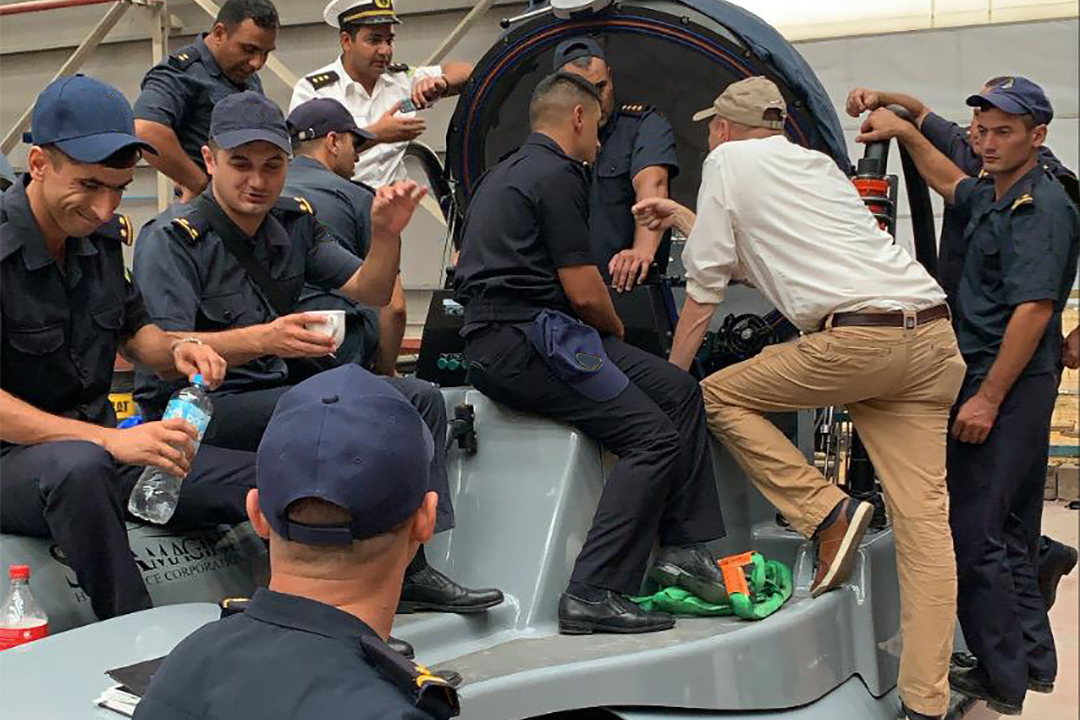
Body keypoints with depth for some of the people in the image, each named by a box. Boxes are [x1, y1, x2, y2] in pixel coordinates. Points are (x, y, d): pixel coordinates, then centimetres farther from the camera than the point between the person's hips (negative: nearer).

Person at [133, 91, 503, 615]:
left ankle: (410, 572, -3)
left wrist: (387, 235, -15)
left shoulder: (294, 222, 8)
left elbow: (370, 293, 5)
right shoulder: (172, 237, -12)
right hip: (198, 407, -8)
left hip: (282, 388, 8)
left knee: (420, 400, -3)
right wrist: (262, 339, -38)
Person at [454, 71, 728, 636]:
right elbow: (584, 293, -13)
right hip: (526, 340, -10)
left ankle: (683, 547, 6)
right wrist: (616, 330, 11)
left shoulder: (503, 174, 24)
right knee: (654, 436, -15)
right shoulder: (557, 175, -8)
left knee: (680, 392, 8)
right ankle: (594, 594, -17)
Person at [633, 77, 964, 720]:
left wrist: (670, 376, 16)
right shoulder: (818, 163, 29)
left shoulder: (728, 162, 9)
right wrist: (684, 218, 44)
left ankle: (828, 514, 1)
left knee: (718, 396, 11)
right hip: (935, 334, 8)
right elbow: (750, 259, 36)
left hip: (859, 335, -8)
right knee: (924, 517, 2)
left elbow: (706, 285, 8)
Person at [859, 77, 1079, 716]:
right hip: (1013, 387, 10)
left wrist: (987, 398, -24)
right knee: (1010, 531, 16)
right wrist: (905, 133, 31)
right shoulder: (993, 198, 15)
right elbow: (951, 182, 39)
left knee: (974, 532, -8)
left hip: (1009, 384, -10)